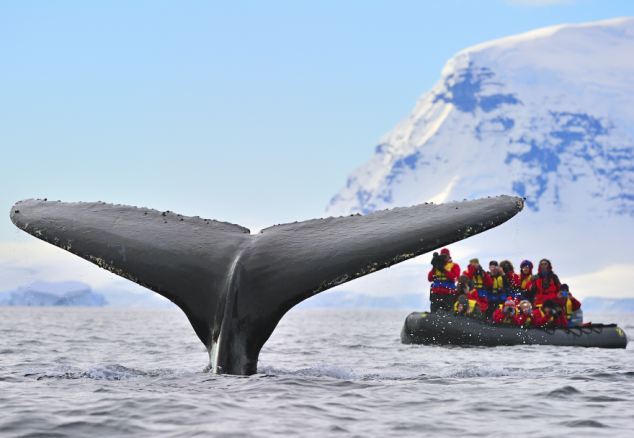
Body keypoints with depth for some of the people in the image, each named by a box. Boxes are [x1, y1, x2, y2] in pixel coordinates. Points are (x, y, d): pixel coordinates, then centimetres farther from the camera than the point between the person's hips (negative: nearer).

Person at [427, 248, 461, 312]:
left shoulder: (454, 266, 8)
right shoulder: (436, 266, 19)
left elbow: (454, 278, -10)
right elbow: (430, 278, 11)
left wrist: (443, 270, -14)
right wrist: (434, 268, -1)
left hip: (448, 295, -4)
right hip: (436, 294, 4)